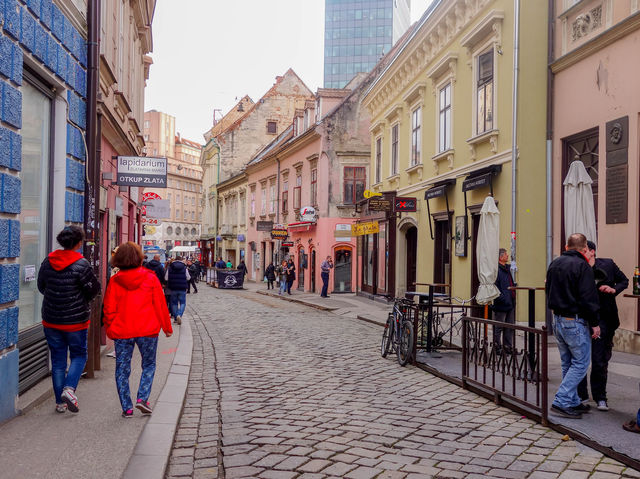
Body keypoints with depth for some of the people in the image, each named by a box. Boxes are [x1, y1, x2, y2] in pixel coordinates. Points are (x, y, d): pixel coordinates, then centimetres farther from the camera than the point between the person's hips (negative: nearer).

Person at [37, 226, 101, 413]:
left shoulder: (47, 262, 0)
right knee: (79, 355, 13)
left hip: (51, 320, 4)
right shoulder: (81, 265, -15)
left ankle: (60, 402, 16)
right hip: (75, 320, -4)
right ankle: (69, 388, -9)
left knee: (57, 359, 12)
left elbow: (41, 287, 11)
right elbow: (93, 290, -9)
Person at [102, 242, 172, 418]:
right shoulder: (150, 278, -5)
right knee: (149, 365, 15)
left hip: (121, 331, 1)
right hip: (147, 330, -1)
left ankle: (127, 408, 10)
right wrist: (167, 327, 9)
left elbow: (109, 309, 1)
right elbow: (160, 304, -1)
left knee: (122, 369, 10)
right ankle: (142, 398, 0)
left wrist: (110, 330, 16)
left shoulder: (115, 281, -2)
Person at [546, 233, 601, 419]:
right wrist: (594, 323, -10)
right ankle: (561, 401, -5)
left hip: (557, 320, 8)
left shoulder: (554, 264, 10)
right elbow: (588, 299, -16)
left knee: (567, 363, 16)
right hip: (575, 321, -8)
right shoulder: (582, 266, -14)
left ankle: (573, 402, 22)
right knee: (580, 363, 0)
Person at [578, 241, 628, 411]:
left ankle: (600, 397, 18)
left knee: (600, 361, 3)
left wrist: (614, 289, -8)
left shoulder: (608, 264, 0)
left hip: (601, 320, -1)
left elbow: (624, 281, 12)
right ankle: (581, 395, 22)